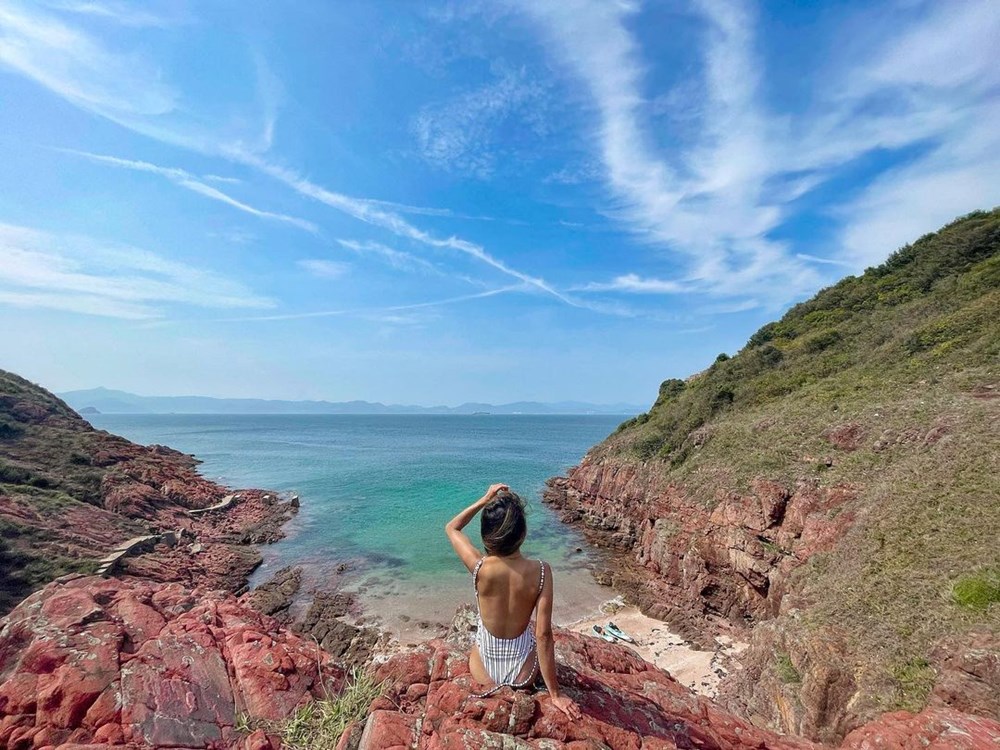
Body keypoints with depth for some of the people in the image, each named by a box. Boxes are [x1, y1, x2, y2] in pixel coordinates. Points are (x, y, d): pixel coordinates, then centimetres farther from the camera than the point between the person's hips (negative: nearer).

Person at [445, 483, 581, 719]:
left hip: (485, 672, 0)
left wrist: (484, 500, -8)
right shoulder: (540, 571, -27)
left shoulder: (479, 567, -26)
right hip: (523, 674, 0)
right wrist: (555, 694, -9)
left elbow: (451, 528, -7)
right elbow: (544, 635, -21)